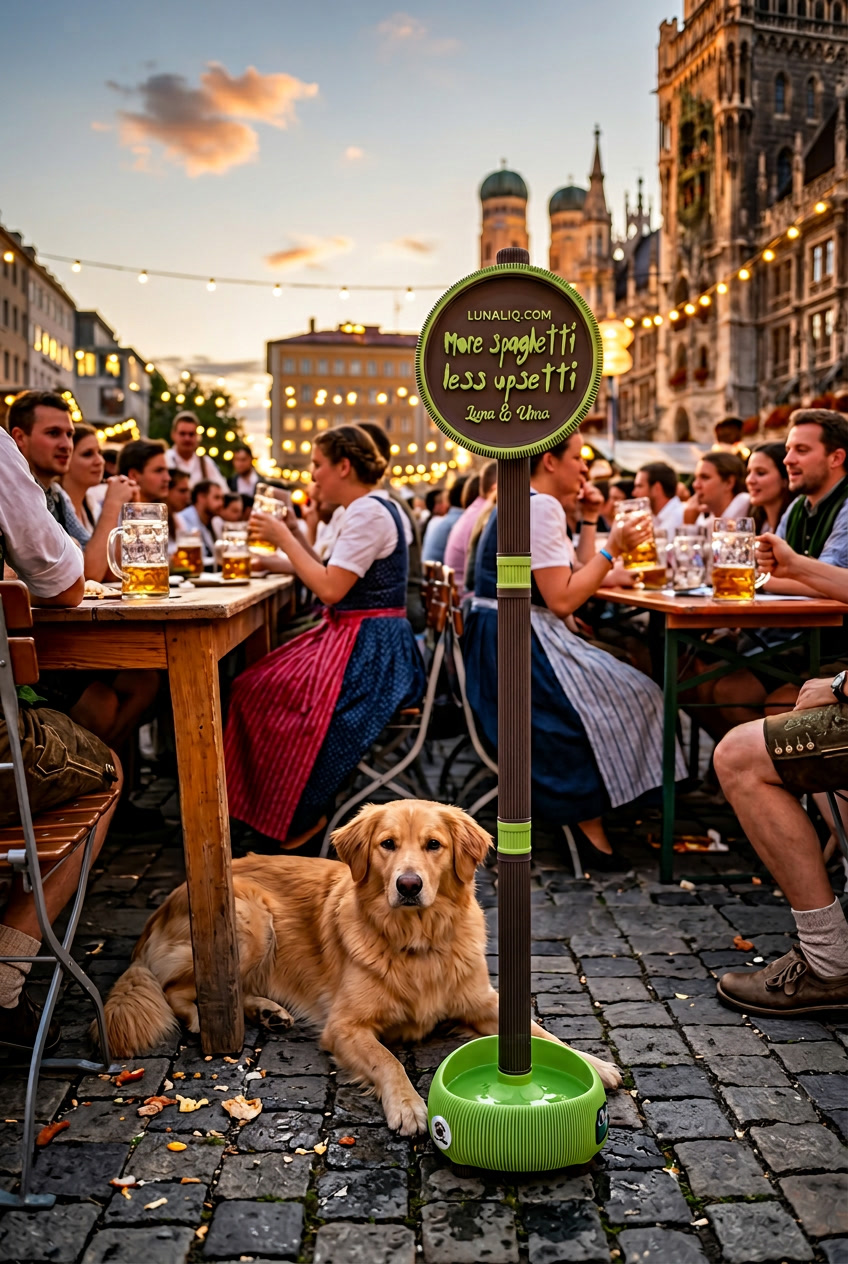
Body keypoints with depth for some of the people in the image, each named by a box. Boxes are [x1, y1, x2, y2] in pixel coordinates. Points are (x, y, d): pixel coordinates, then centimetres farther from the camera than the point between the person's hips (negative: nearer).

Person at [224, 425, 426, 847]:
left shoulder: (368, 513, -15)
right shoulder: (369, 509, 17)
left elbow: (330, 589, -21)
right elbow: (333, 576, 16)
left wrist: (283, 537, -12)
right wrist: (291, 535, 12)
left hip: (367, 649, -10)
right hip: (365, 640, 10)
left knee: (269, 693, -14)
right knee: (256, 685, 3)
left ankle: (298, 818, -2)